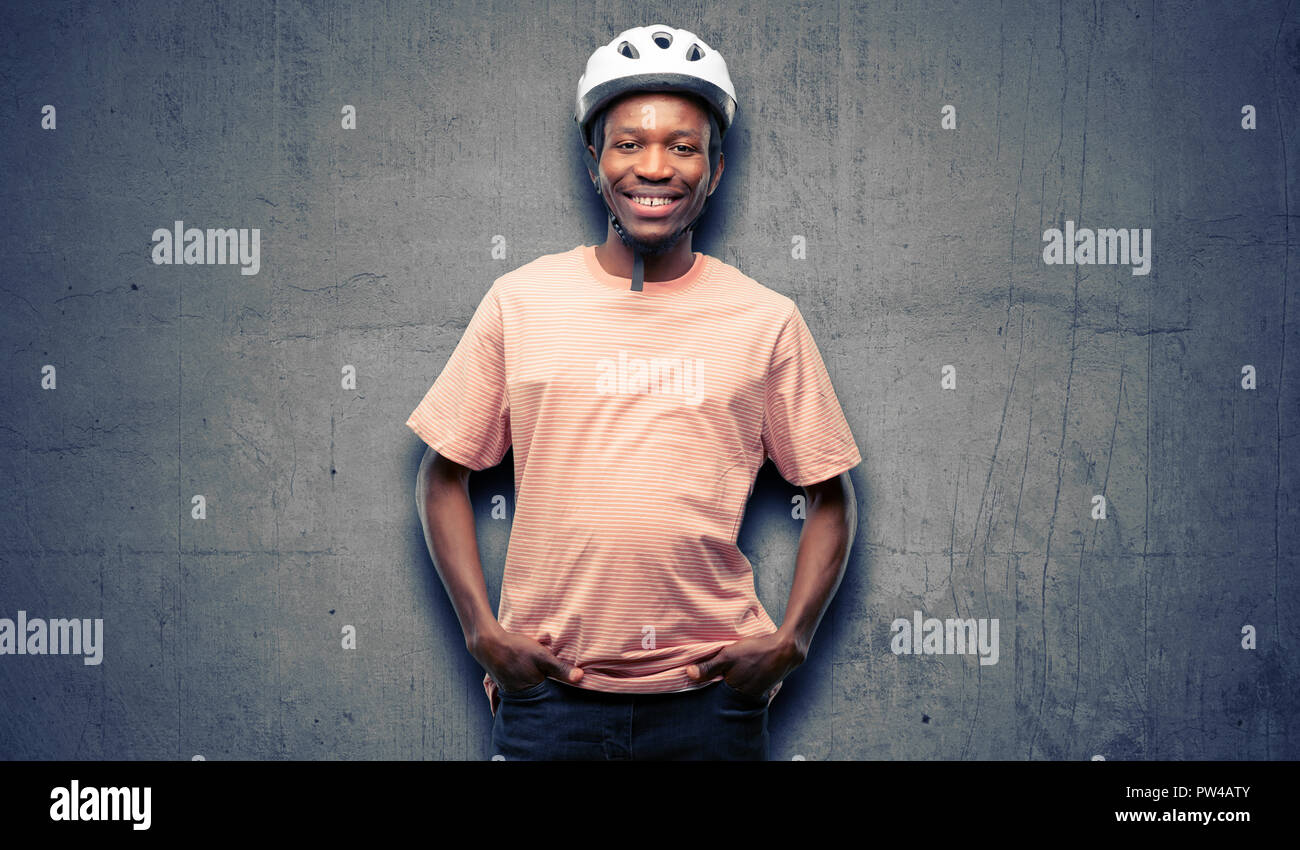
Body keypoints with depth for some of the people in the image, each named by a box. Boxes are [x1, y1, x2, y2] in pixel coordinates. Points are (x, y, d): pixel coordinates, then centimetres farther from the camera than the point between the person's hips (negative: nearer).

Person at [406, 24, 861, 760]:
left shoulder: (768, 320, 1)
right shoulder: (520, 302, 1)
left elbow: (830, 494, 7)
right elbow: (444, 473, 6)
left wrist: (791, 642, -2)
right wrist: (482, 631, -2)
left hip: (712, 694, 0)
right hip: (550, 691, 0)